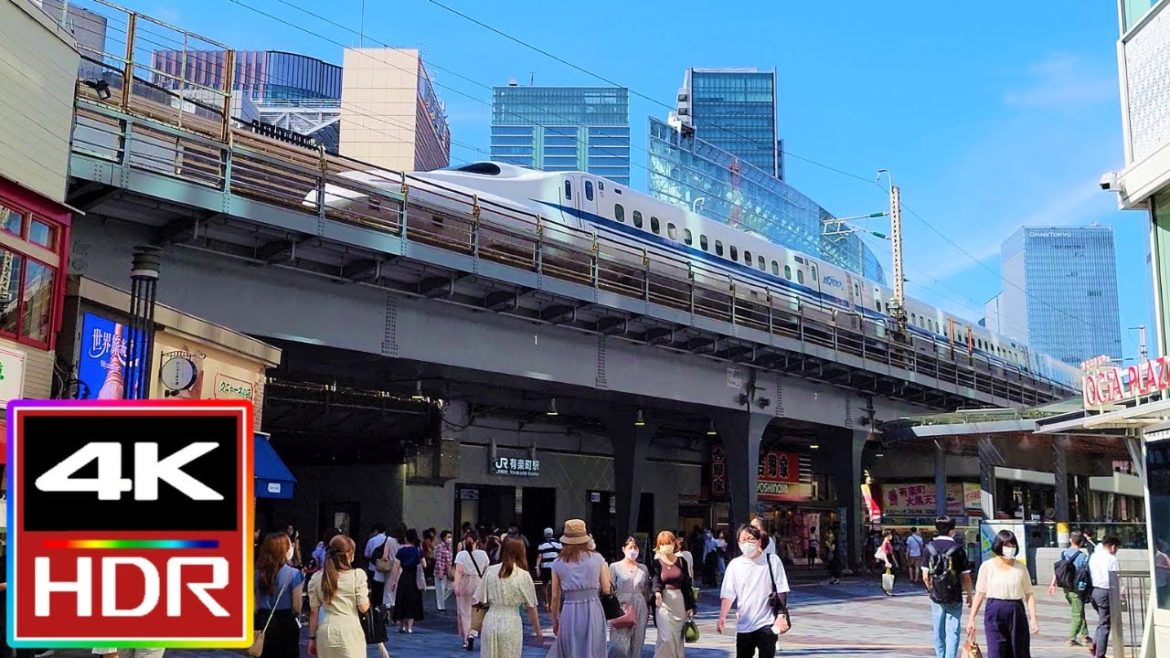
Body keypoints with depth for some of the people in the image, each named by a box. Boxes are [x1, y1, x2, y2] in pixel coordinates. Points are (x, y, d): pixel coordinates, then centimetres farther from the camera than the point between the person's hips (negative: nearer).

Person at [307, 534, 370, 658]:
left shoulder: (317, 577, 4)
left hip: (326, 632, 3)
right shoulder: (357, 575, -4)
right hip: (350, 632, -3)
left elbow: (314, 612, 6)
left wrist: (312, 637, 14)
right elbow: (363, 608, -3)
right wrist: (368, 599, 18)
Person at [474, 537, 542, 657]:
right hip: (511, 623, -2)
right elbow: (531, 606, -2)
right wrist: (537, 629, 7)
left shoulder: (490, 571, -2)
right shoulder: (523, 575, -7)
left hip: (491, 621, 2)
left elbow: (481, 600, 0)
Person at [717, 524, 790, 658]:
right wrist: (722, 617, -14)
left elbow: (781, 591, -2)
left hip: (767, 623, -3)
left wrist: (781, 615, -11)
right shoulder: (734, 564, 1)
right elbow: (728, 594, -1)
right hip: (743, 625, 3)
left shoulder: (772, 561, -4)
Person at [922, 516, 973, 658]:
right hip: (955, 597, -3)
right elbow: (965, 577, -7)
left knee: (938, 632, 15)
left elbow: (925, 576, -1)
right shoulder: (958, 548, -9)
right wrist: (968, 594, 9)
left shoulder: (929, 548, -2)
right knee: (952, 632, 1)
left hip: (936, 597, 3)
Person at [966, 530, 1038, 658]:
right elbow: (980, 594, 2)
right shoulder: (987, 566, 1)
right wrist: (971, 619, -1)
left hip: (1017, 613, 2)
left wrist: (1033, 619, -5)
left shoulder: (1020, 567, 4)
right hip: (994, 614, -1)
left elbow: (1029, 594, 4)